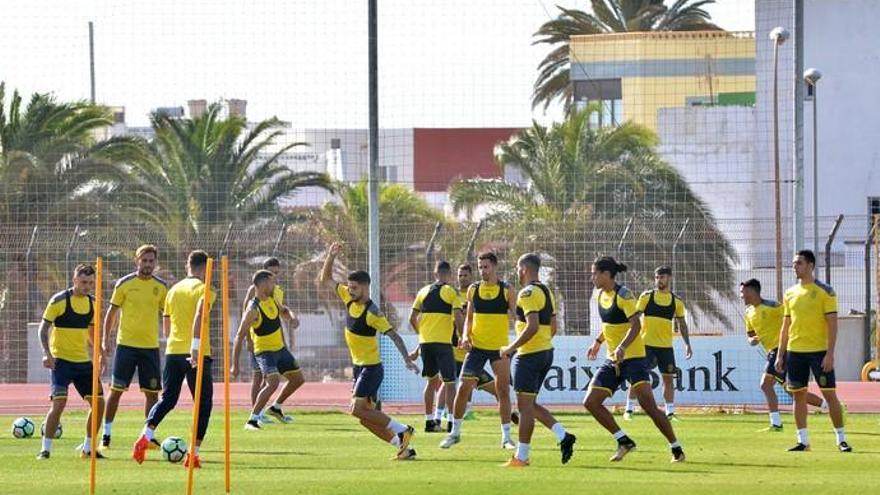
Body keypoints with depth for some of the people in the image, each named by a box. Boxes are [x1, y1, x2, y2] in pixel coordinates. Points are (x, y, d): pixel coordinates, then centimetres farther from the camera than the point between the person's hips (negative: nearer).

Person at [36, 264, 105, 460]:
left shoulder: (92, 303, 8)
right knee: (59, 402, -17)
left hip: (83, 361, 6)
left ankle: (88, 448, 16)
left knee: (98, 403, 2)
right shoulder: (59, 301, -9)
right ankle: (45, 449, -7)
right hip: (61, 360, -6)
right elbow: (44, 328, -8)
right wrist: (47, 353, -20)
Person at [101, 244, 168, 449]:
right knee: (116, 390, -2)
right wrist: (105, 340, 0)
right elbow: (112, 312, 4)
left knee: (152, 392, 3)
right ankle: (106, 433, 7)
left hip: (151, 346, 3)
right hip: (126, 344, -3)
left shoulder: (161, 286, 6)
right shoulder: (124, 284, -2)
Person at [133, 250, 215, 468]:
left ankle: (145, 437, -10)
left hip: (173, 352, 5)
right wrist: (195, 347, -29)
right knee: (203, 404, 6)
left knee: (167, 399, 13)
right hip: (197, 354, -5)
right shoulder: (205, 289, -4)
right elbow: (199, 316, -23)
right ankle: (193, 454, -1)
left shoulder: (174, 290, 14)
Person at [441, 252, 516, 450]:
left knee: (503, 391, 0)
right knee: (463, 388, -4)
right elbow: (469, 317, 13)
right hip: (477, 347, 2)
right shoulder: (473, 290, 5)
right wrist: (465, 335, -5)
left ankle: (506, 437, 8)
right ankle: (455, 432, 10)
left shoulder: (506, 290, -2)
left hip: (500, 347, -2)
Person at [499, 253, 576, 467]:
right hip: (546, 352, 9)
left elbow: (532, 327, -24)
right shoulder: (546, 292, 15)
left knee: (525, 405, -4)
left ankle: (521, 457, -1)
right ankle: (563, 436, 3)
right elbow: (553, 328, 19)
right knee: (530, 404, 16)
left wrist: (511, 348, -17)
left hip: (530, 354, -9)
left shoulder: (528, 293, -14)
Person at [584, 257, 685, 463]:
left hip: (632, 356, -8)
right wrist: (598, 342, 28)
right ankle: (624, 441, 7)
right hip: (613, 360, 8)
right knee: (591, 402, -2)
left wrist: (621, 348, -35)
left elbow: (636, 325, -23)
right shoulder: (600, 295, 10)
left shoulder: (623, 295, -15)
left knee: (648, 405, -15)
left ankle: (676, 449, -4)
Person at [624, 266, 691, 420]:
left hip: (666, 345, 3)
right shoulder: (647, 296, -1)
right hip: (646, 343, -3)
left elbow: (682, 324, 14)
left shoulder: (676, 301, 7)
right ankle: (629, 409, 2)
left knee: (668, 377, 2)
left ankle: (670, 412, 9)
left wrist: (687, 344, 8)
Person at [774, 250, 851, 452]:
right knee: (799, 395, 4)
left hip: (819, 351, -5)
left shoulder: (825, 291, -4)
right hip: (795, 351, 5)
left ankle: (841, 439, 2)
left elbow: (832, 324, -8)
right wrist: (780, 355, 10)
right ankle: (803, 441, 9)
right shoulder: (790, 293, 11)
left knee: (830, 394, -4)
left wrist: (830, 354, -15)